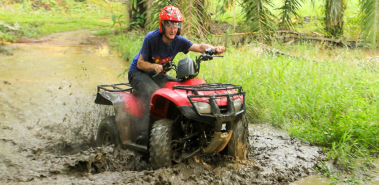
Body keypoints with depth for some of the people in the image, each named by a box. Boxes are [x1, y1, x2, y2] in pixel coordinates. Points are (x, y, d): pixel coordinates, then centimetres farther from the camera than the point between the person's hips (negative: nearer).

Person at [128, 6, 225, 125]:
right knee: (153, 92, -34)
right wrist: (154, 66, -38)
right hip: (138, 73, -6)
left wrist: (214, 49, -42)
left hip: (157, 74, 6)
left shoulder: (179, 41, -10)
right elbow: (140, 63, -18)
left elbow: (199, 47, -21)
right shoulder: (151, 38, -23)